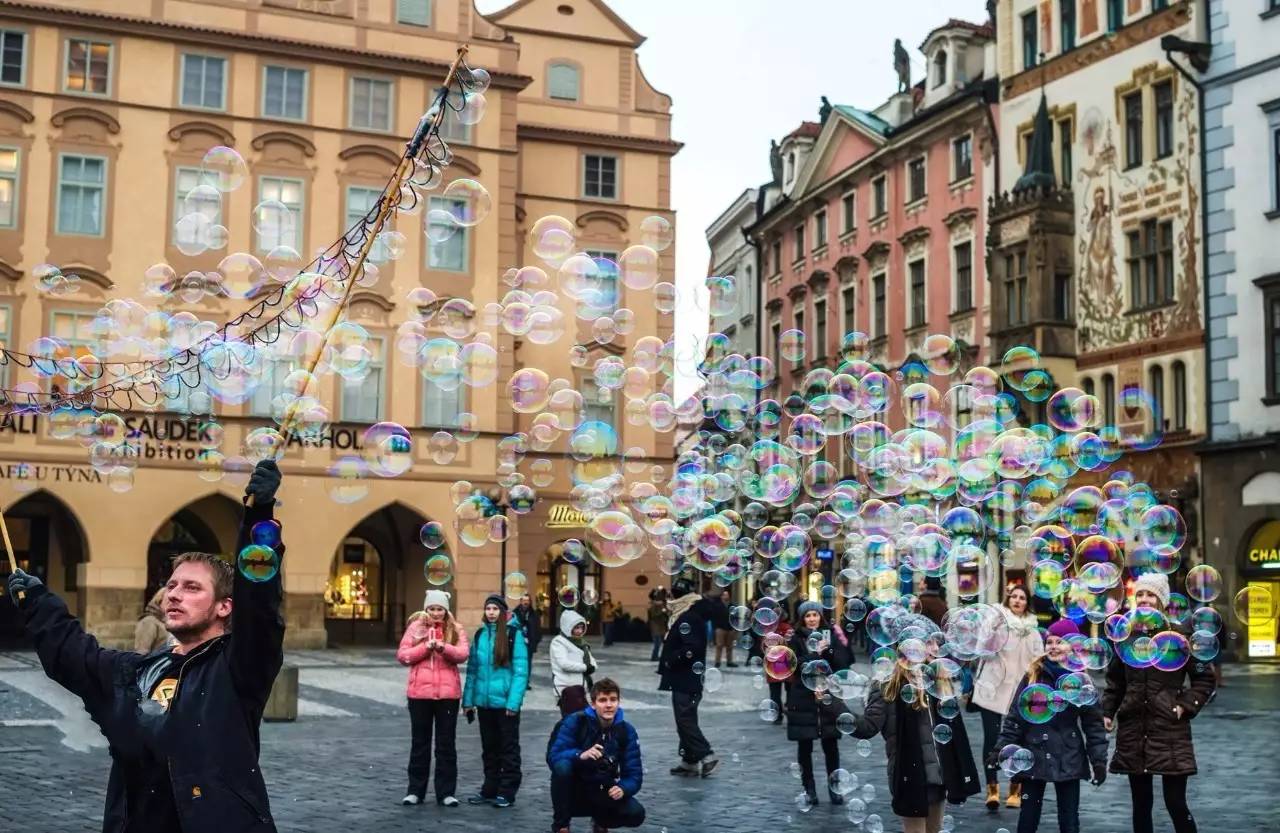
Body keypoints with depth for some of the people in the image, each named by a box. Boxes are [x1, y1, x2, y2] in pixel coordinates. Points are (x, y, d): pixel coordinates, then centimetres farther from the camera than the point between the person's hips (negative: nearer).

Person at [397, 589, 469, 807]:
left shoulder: (455, 630, 5)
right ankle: (415, 791, 18)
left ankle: (446, 792, 11)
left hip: (448, 693, 0)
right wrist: (425, 647, -16)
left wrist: (443, 647, -26)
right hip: (420, 693, 0)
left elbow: (463, 654, -10)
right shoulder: (415, 627, 4)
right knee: (420, 742, 9)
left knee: (446, 743, 5)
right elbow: (402, 655, -3)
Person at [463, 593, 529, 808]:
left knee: (509, 748, 5)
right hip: (484, 701, 5)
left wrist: (513, 702, -16)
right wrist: (468, 700, 6)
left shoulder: (514, 634, -8)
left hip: (505, 702, -5)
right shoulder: (479, 635, 7)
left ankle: (507, 792, 13)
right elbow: (472, 670, 10)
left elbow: (521, 671, -11)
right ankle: (490, 789, 26)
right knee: (489, 747, 15)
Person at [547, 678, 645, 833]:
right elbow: (553, 756, -23)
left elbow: (634, 774, -9)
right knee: (562, 766, -34)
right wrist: (581, 755, -42)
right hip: (574, 792, -2)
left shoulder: (627, 731, -8)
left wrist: (623, 789, -31)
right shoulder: (575, 722, -15)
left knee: (636, 814, -23)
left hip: (603, 795, 3)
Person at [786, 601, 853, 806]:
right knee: (805, 745, 3)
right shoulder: (796, 639, 1)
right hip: (803, 698, -1)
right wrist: (816, 653, -19)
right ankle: (809, 789, 13)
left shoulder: (830, 635, 6)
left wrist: (831, 647, -17)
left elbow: (843, 663, -2)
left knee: (830, 744, 2)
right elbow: (795, 665, -11)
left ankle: (834, 788, 13)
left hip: (828, 696, 1)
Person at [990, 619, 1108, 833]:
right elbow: (1014, 716, 0)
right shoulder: (1033, 676, 0)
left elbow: (1094, 724, 0)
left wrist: (1098, 759, -5)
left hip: (1068, 759, 0)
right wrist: (1001, 748, -7)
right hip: (1034, 755, 1)